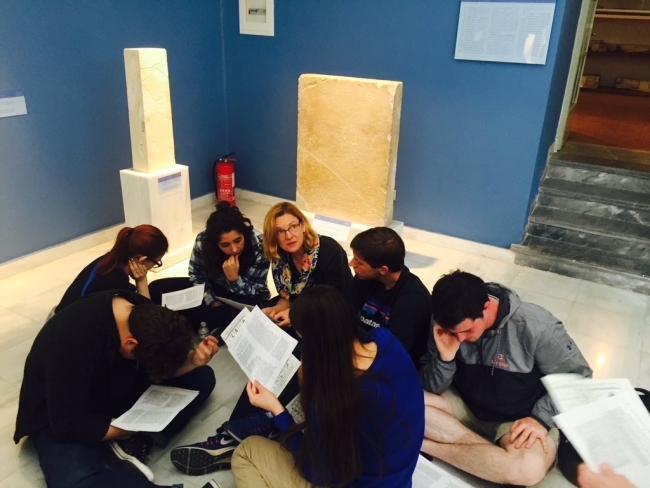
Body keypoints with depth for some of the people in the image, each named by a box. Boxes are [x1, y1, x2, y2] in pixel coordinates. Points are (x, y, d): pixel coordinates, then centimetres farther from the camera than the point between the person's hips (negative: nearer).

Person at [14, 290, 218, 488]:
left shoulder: (144, 314, -15)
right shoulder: (71, 339, -34)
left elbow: (158, 371, -2)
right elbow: (69, 425, -28)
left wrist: (191, 361, -22)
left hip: (117, 393, 7)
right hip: (62, 418, -7)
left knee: (203, 377, -6)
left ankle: (134, 442, -18)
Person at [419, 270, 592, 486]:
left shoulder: (535, 326, -24)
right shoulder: (446, 324, -13)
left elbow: (577, 377, -12)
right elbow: (433, 388, -8)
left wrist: (541, 418, -22)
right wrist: (445, 358, -28)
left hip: (519, 420, -3)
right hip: (466, 407, 4)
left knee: (529, 468, -36)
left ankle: (428, 445, -18)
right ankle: (499, 456, -19)